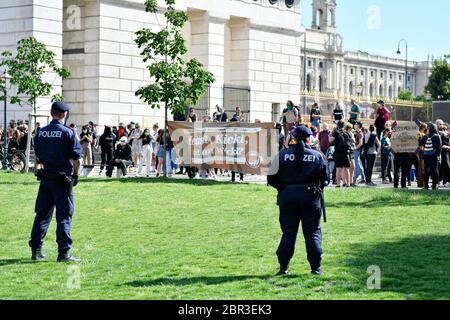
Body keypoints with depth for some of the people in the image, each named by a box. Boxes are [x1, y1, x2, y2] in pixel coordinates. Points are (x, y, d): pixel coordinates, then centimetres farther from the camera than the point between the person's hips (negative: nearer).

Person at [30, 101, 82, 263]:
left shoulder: (41, 133, 5)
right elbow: (76, 158, -10)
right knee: (64, 216, -1)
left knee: (42, 213, 12)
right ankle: (64, 252, -4)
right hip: (63, 179, -5)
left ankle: (36, 250, 15)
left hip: (45, 177, 5)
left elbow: (38, 157, 11)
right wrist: (76, 175, 2)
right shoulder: (68, 132, -9)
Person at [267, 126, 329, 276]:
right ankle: (315, 268, 4)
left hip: (287, 196, 0)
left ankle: (283, 267, 5)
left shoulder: (282, 155, -2)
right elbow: (326, 179, 6)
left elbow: (272, 179, -2)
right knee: (313, 233, 6)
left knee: (288, 233, 7)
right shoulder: (317, 156, 0)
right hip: (311, 196, 0)